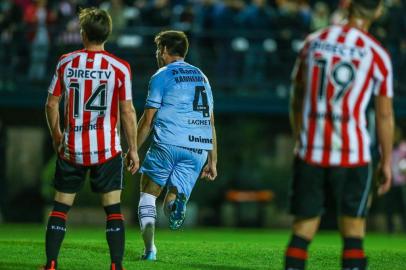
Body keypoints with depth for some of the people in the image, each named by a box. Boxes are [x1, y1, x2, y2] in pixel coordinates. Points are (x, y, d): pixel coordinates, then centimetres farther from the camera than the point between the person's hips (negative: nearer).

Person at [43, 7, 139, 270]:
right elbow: (127, 111, -6)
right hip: (107, 150, -1)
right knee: (113, 209, 4)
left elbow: (52, 104, 5)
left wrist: (57, 137, 20)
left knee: (60, 207, 9)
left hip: (71, 148, 1)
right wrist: (133, 149, 3)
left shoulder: (66, 63, -1)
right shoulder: (120, 68, -6)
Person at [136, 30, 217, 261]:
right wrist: (212, 162, 20)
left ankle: (150, 248, -3)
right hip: (198, 149, 4)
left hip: (168, 144, -4)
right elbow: (211, 122, 20)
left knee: (148, 195, 12)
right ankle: (177, 201, -29)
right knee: (172, 203, 9)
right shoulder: (202, 77, 21)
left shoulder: (162, 76, 4)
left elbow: (148, 120, 0)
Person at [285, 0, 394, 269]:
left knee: (302, 231, 7)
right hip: (353, 156, -3)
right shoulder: (377, 55, -4)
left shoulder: (313, 42, 5)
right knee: (353, 234, 5)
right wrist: (387, 162, 8)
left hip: (310, 153, 3)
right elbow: (385, 115, -1)